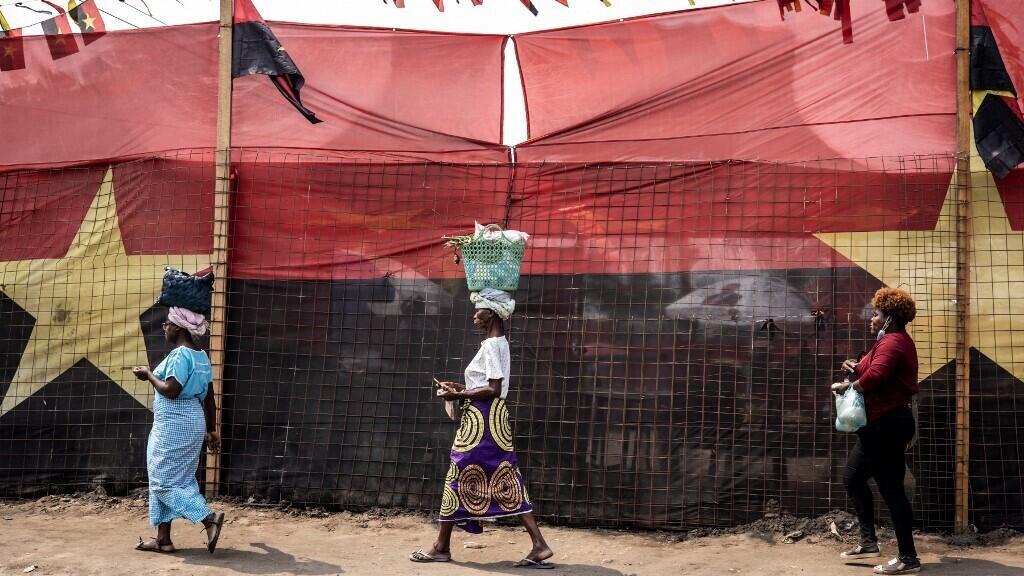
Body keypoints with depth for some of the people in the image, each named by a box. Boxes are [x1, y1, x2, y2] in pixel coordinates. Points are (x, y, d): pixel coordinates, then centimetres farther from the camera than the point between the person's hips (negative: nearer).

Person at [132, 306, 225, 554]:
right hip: (192, 421, 10)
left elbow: (170, 390, -24)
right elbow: (208, 397, 14)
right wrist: (210, 430, 18)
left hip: (174, 424, -10)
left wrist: (149, 375, -9)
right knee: (176, 480, 13)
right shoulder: (201, 356, 12)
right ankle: (163, 538, 16)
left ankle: (209, 518, -15)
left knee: (164, 481, -4)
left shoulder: (180, 355, -16)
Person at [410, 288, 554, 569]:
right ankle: (539, 544, 0)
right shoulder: (499, 343, 16)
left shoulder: (490, 345, -15)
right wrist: (461, 388, 15)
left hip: (481, 420, -10)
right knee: (505, 482, 6)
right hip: (492, 418, 10)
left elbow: (493, 390, -21)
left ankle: (442, 547, 10)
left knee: (458, 478, 0)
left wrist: (457, 395, -14)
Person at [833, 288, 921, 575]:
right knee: (853, 477, 16)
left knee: (891, 489, -6)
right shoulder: (895, 341, 19)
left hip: (888, 424, -11)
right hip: (882, 424, 11)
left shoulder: (892, 342, -16)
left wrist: (847, 385, -16)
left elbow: (875, 376, -33)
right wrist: (857, 369, -2)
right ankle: (868, 541, 22)